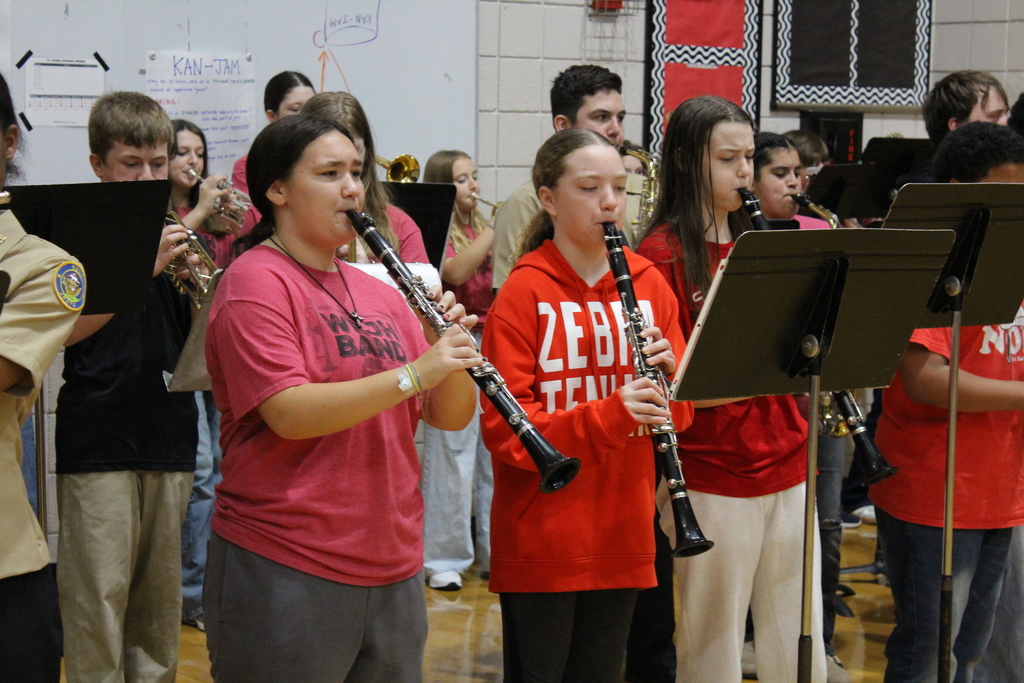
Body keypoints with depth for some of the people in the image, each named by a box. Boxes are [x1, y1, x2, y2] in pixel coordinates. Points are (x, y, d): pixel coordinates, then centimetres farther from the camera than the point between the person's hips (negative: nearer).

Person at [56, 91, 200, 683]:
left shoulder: (177, 236, 11)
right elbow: (66, 330, -16)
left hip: (168, 436, 5)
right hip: (98, 442, -4)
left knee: (161, 599, 10)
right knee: (98, 598, -5)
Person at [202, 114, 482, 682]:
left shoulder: (380, 294, 14)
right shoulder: (255, 284, -7)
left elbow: (451, 416, 10)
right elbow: (289, 413, -20)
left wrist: (455, 349, -9)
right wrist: (415, 373, -25)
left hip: (392, 571, 7)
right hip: (285, 570, -7)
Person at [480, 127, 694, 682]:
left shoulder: (648, 284, 6)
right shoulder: (523, 295, -8)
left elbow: (681, 411, 9)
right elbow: (505, 428, -13)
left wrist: (668, 374, -14)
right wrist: (610, 414, -25)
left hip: (622, 536, 4)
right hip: (542, 546, -4)